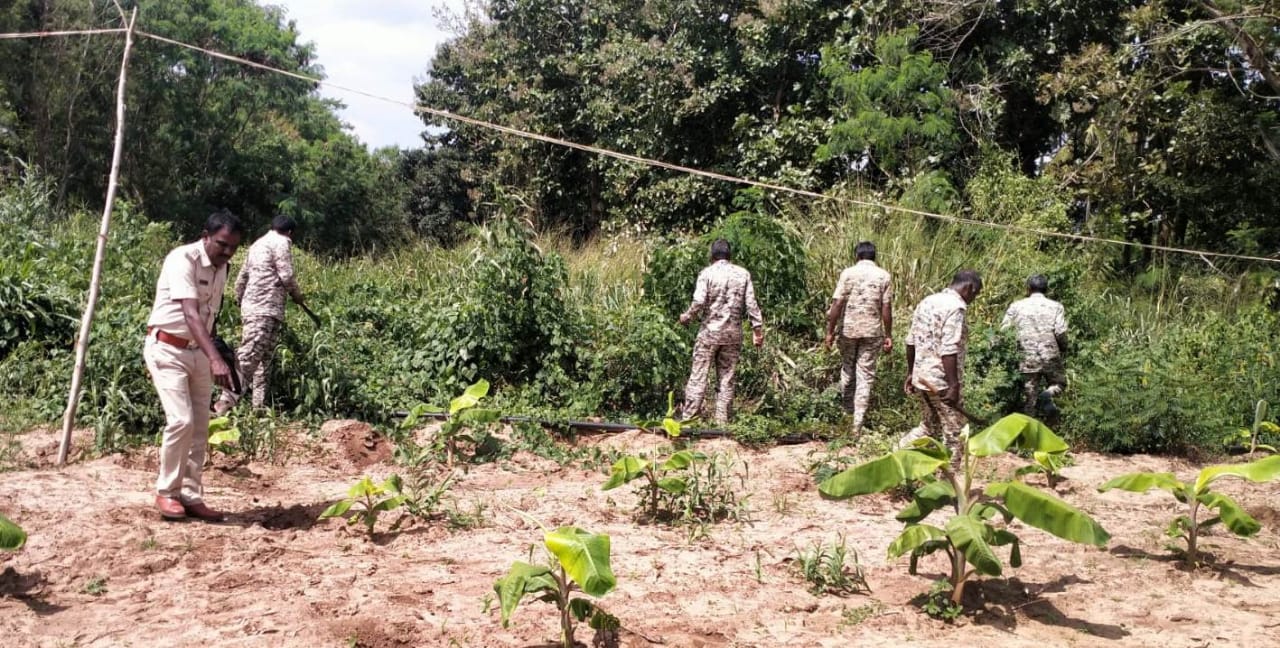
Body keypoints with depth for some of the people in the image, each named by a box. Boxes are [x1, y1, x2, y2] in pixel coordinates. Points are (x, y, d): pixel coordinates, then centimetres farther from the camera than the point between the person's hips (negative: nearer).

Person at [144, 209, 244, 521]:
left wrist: (210, 357, 15)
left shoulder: (221, 268, 5)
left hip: (198, 352, 8)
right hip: (168, 349, -8)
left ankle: (191, 496, 14)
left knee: (200, 426, 6)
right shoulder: (183, 259, -20)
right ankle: (166, 492, 3)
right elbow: (191, 314, -31)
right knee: (181, 420, -15)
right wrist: (215, 358, -42)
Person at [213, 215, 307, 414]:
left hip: (251, 306, 9)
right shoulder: (281, 242, -2)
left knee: (264, 358, 10)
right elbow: (286, 275, -10)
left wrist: (239, 301, 33)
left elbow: (241, 278, 25)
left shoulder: (258, 243, 24)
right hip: (265, 308, -9)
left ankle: (259, 405, 10)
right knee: (248, 356, -16)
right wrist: (297, 295, 6)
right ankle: (227, 400, -23)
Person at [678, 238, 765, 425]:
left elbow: (699, 302, -14)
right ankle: (722, 420, 9)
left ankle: (687, 418, -1)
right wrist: (757, 328, 6)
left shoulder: (707, 273, -5)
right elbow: (751, 304, 0)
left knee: (698, 375, 1)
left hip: (710, 331, -3)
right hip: (734, 333, 3)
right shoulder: (743, 274, 3)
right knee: (727, 378, 8)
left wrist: (686, 317, 3)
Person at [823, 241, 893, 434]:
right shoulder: (883, 276, 0)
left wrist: (830, 332, -3)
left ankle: (847, 409, 34)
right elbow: (886, 308, -3)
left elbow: (837, 304, -8)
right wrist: (888, 336, 4)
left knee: (847, 370, 20)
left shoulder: (848, 273, -3)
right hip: (872, 331, 0)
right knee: (866, 375, 3)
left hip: (848, 329, 0)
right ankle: (857, 424, 1)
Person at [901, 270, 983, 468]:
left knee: (930, 426, 22)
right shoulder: (955, 307, -16)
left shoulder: (927, 301, 11)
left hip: (922, 377, 8)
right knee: (953, 432, 5)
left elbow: (911, 341, 15)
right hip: (941, 381, -8)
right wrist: (954, 385, -22)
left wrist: (911, 373, 21)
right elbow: (948, 350, -23)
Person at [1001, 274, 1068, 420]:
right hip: (1051, 357, -1)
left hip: (1027, 359, 1)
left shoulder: (1016, 306, 3)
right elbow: (1061, 333, -9)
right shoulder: (1056, 306, 1)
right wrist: (1063, 350, 9)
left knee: (1029, 396, 10)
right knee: (1059, 383, 21)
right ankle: (1048, 395, -12)